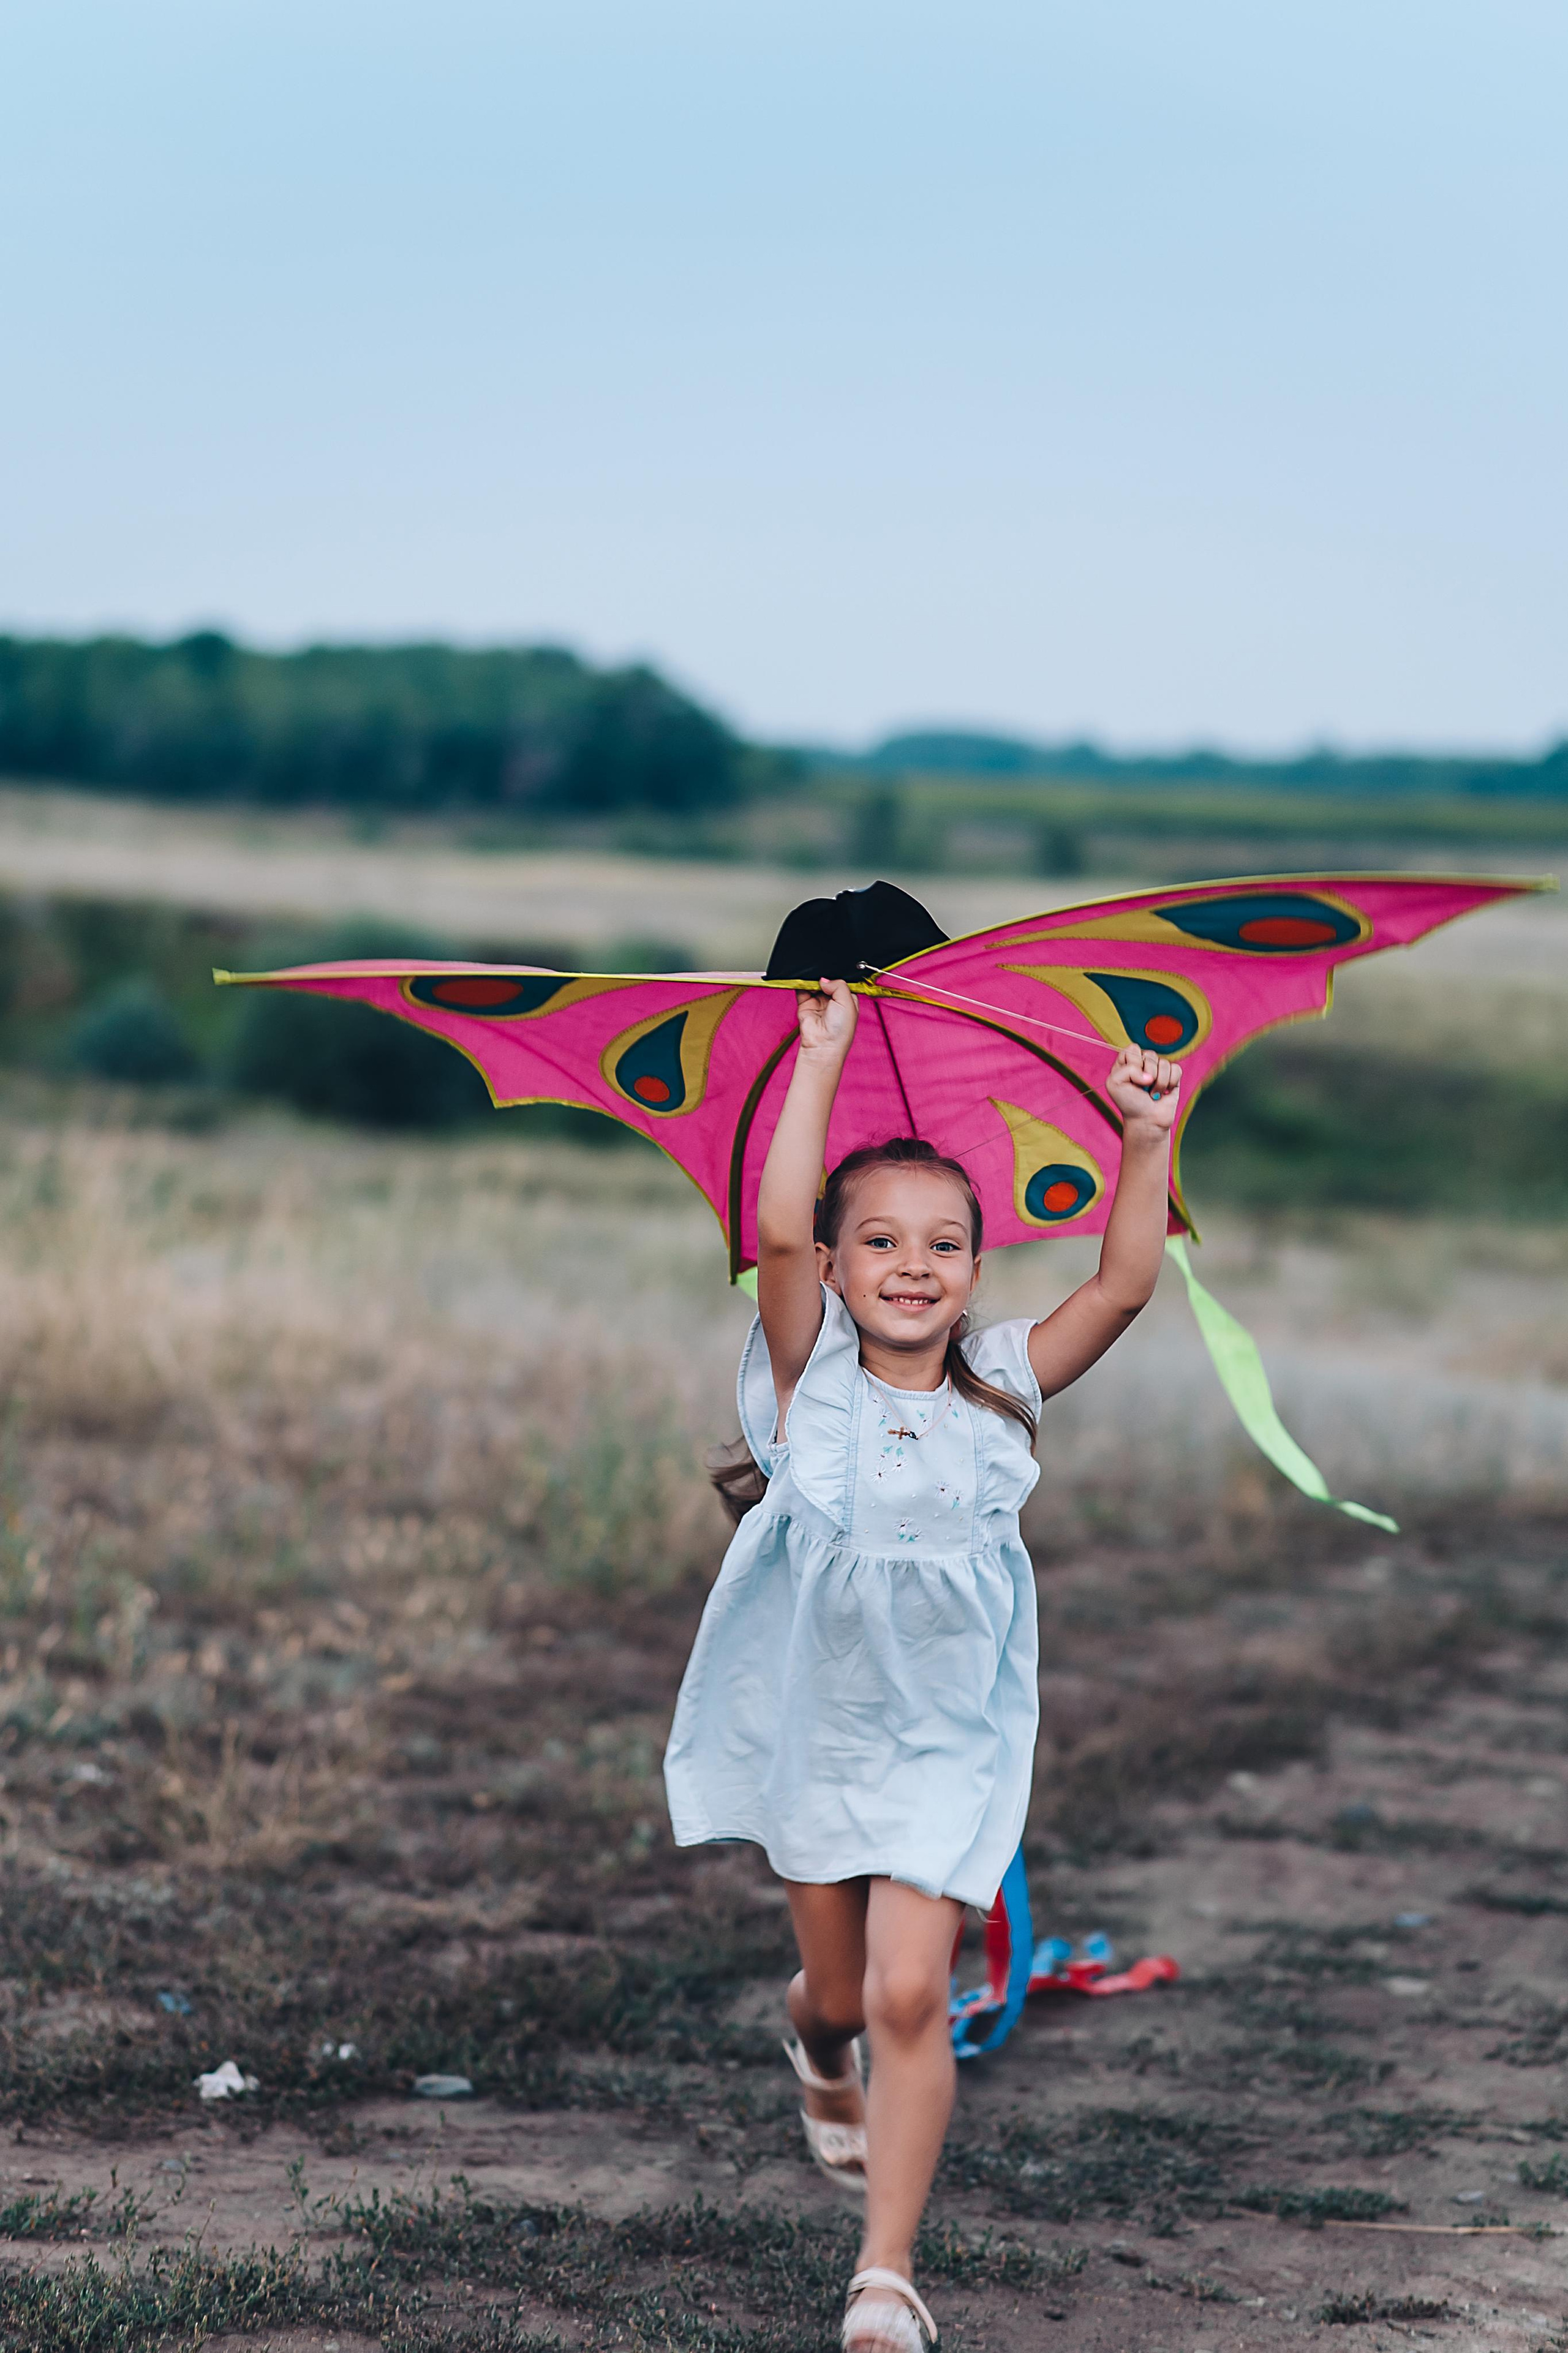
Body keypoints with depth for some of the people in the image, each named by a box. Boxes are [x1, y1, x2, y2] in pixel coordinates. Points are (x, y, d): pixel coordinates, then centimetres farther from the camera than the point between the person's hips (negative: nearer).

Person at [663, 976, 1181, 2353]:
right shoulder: (813, 1380, -8)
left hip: (947, 1740, 0)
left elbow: (1125, 1285, -10)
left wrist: (1147, 1142, -20)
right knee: (842, 1993, 14)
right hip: (812, 1727, 0)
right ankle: (820, 2048, 53)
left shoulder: (1003, 1390, -2)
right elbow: (778, 1232, -22)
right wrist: (823, 1061, -23)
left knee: (909, 1991, -12)